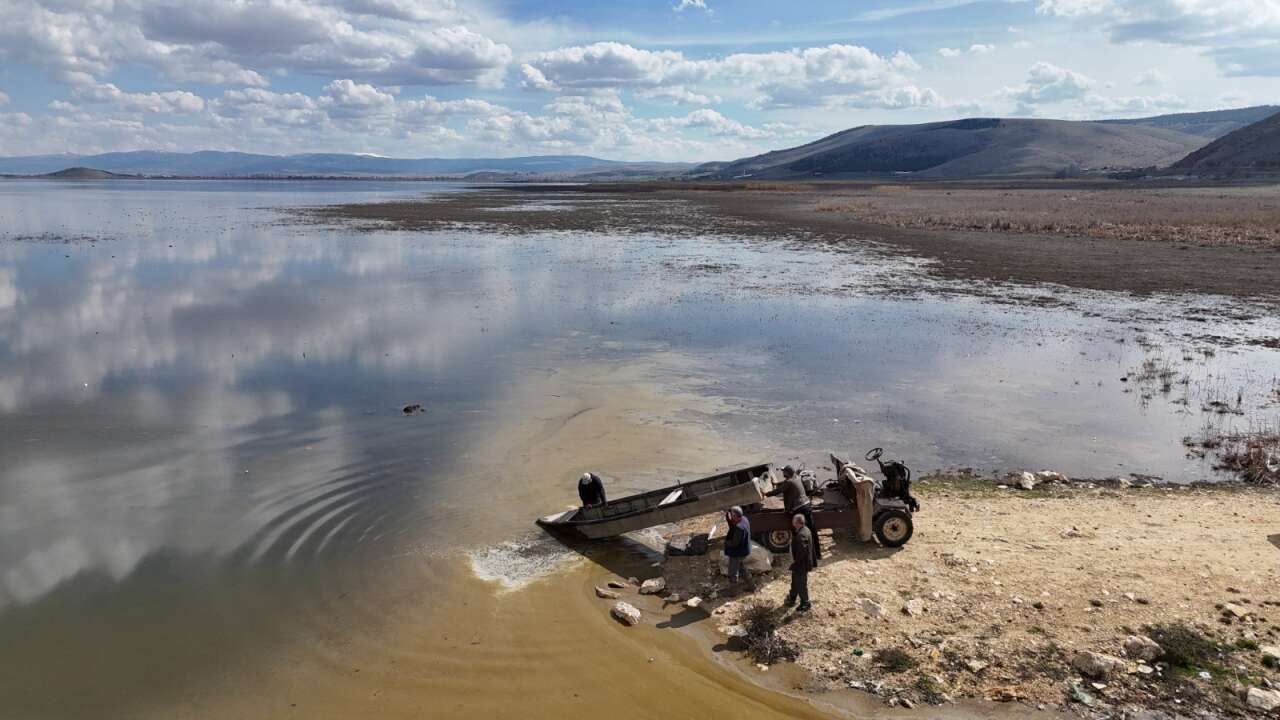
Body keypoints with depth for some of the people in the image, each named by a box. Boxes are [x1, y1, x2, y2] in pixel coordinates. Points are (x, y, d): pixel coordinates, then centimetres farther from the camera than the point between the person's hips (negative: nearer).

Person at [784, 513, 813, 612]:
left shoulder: (801, 535, -33)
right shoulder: (804, 529, 0)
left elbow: (801, 551, -34)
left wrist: (795, 561, -19)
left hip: (801, 564, -10)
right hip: (800, 563, 10)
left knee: (801, 584, 9)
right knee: (795, 581, 27)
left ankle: (805, 604, 26)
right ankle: (792, 598, 45)